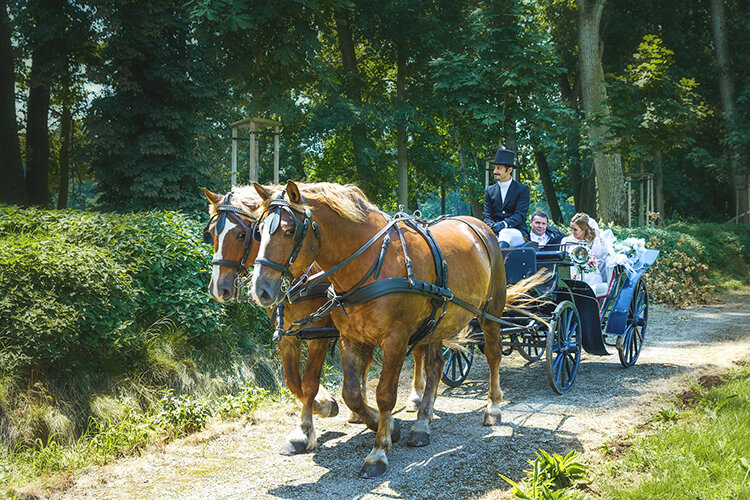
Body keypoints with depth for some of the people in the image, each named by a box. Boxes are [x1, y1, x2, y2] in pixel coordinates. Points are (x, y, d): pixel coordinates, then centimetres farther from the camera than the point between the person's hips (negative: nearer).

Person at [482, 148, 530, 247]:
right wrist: (493, 226, -16)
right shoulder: (490, 190, 18)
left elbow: (520, 215, -6)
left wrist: (503, 224, -26)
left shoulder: (523, 189, 6)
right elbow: (486, 215, 9)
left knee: (506, 233, -39)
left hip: (517, 234, -3)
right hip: (495, 234, 3)